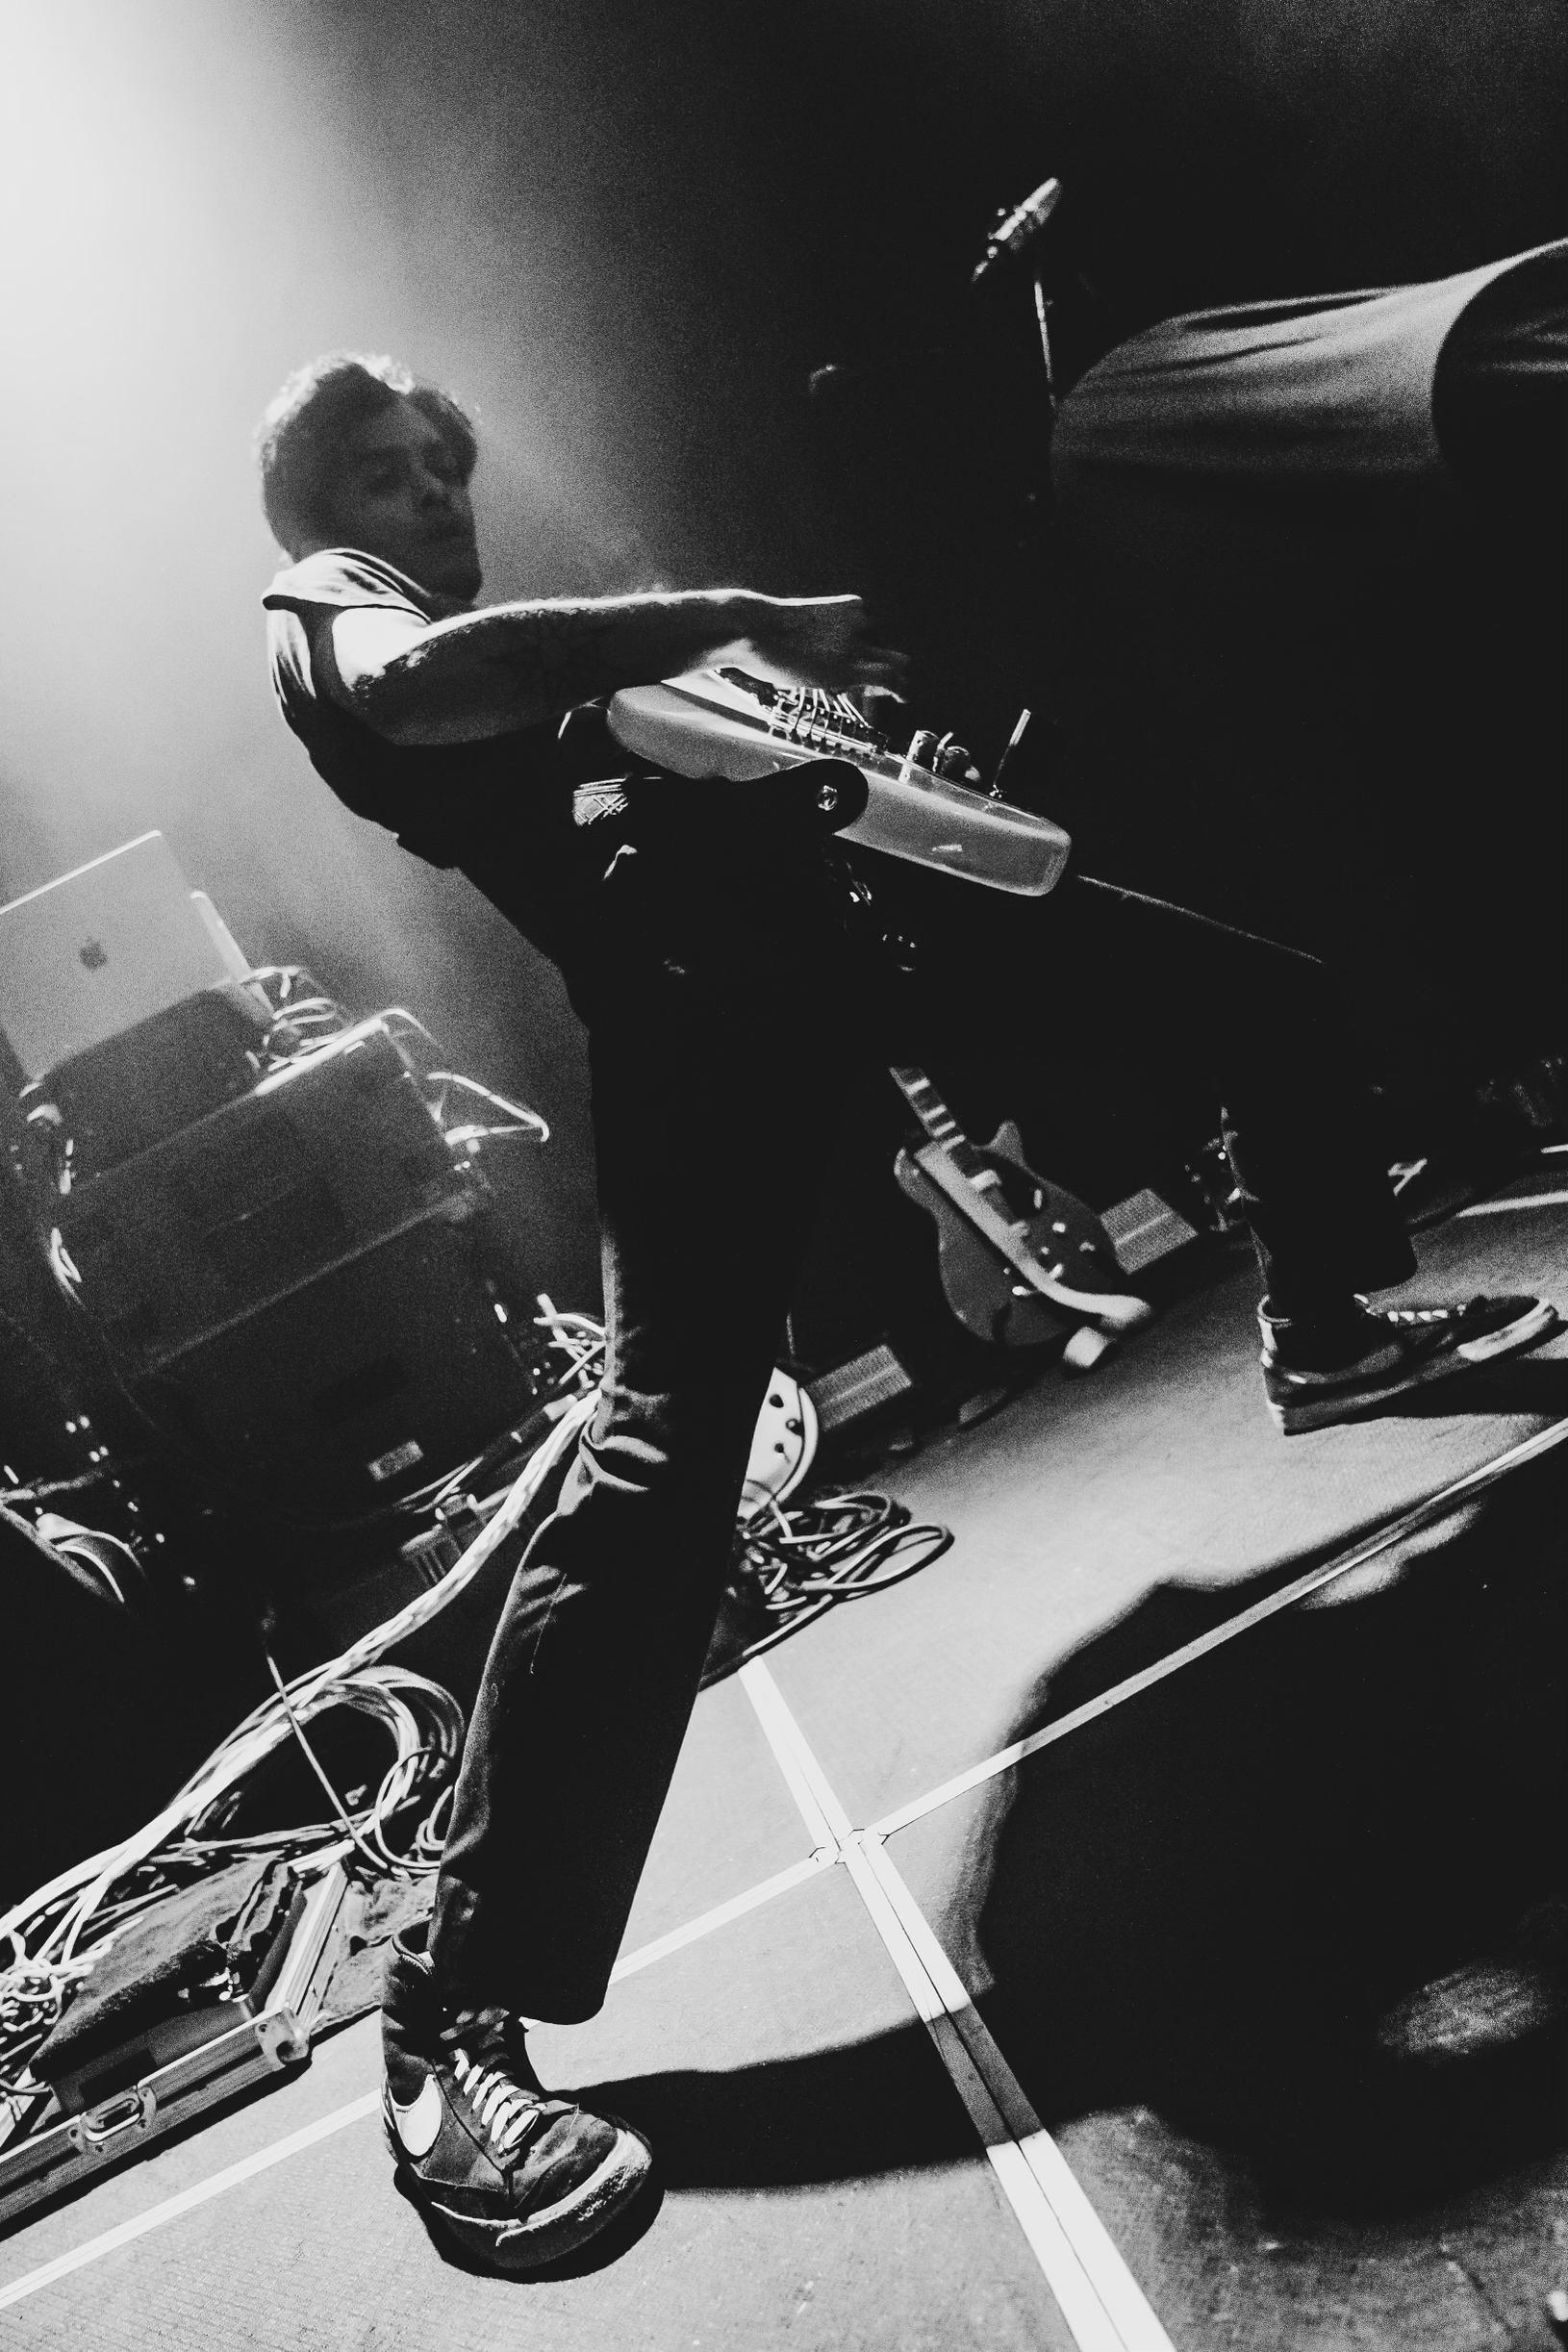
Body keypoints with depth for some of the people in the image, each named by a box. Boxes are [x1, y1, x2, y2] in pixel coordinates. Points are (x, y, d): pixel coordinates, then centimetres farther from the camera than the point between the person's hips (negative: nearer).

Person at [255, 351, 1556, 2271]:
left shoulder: (505, 632, 37)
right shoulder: (323, 611, 8)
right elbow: (409, 691, -18)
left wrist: (793, 684, 18)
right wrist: (732, 618, -17)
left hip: (831, 891, 10)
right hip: (694, 988, -9)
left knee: (1271, 998, 15)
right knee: (665, 1459, -26)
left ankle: (1327, 1334, 33)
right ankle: (453, 2016, -19)